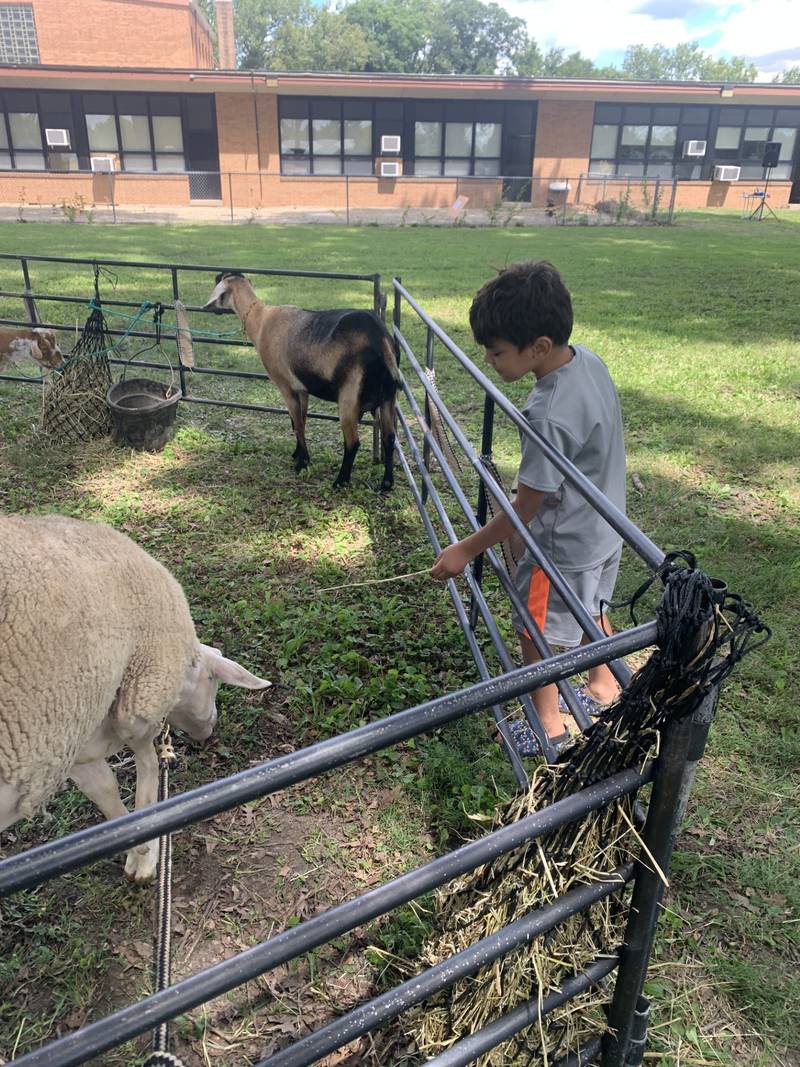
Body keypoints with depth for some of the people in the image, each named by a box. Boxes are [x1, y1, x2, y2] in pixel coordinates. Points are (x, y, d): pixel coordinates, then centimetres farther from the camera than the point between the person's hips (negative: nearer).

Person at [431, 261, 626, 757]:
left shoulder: (550, 418, -35)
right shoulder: (589, 360, -9)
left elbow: (524, 510, -25)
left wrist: (466, 550, -14)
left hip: (565, 546, -9)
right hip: (605, 531, 9)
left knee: (536, 631, 12)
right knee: (592, 610, 28)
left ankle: (548, 725, 32)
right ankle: (605, 688, 51)